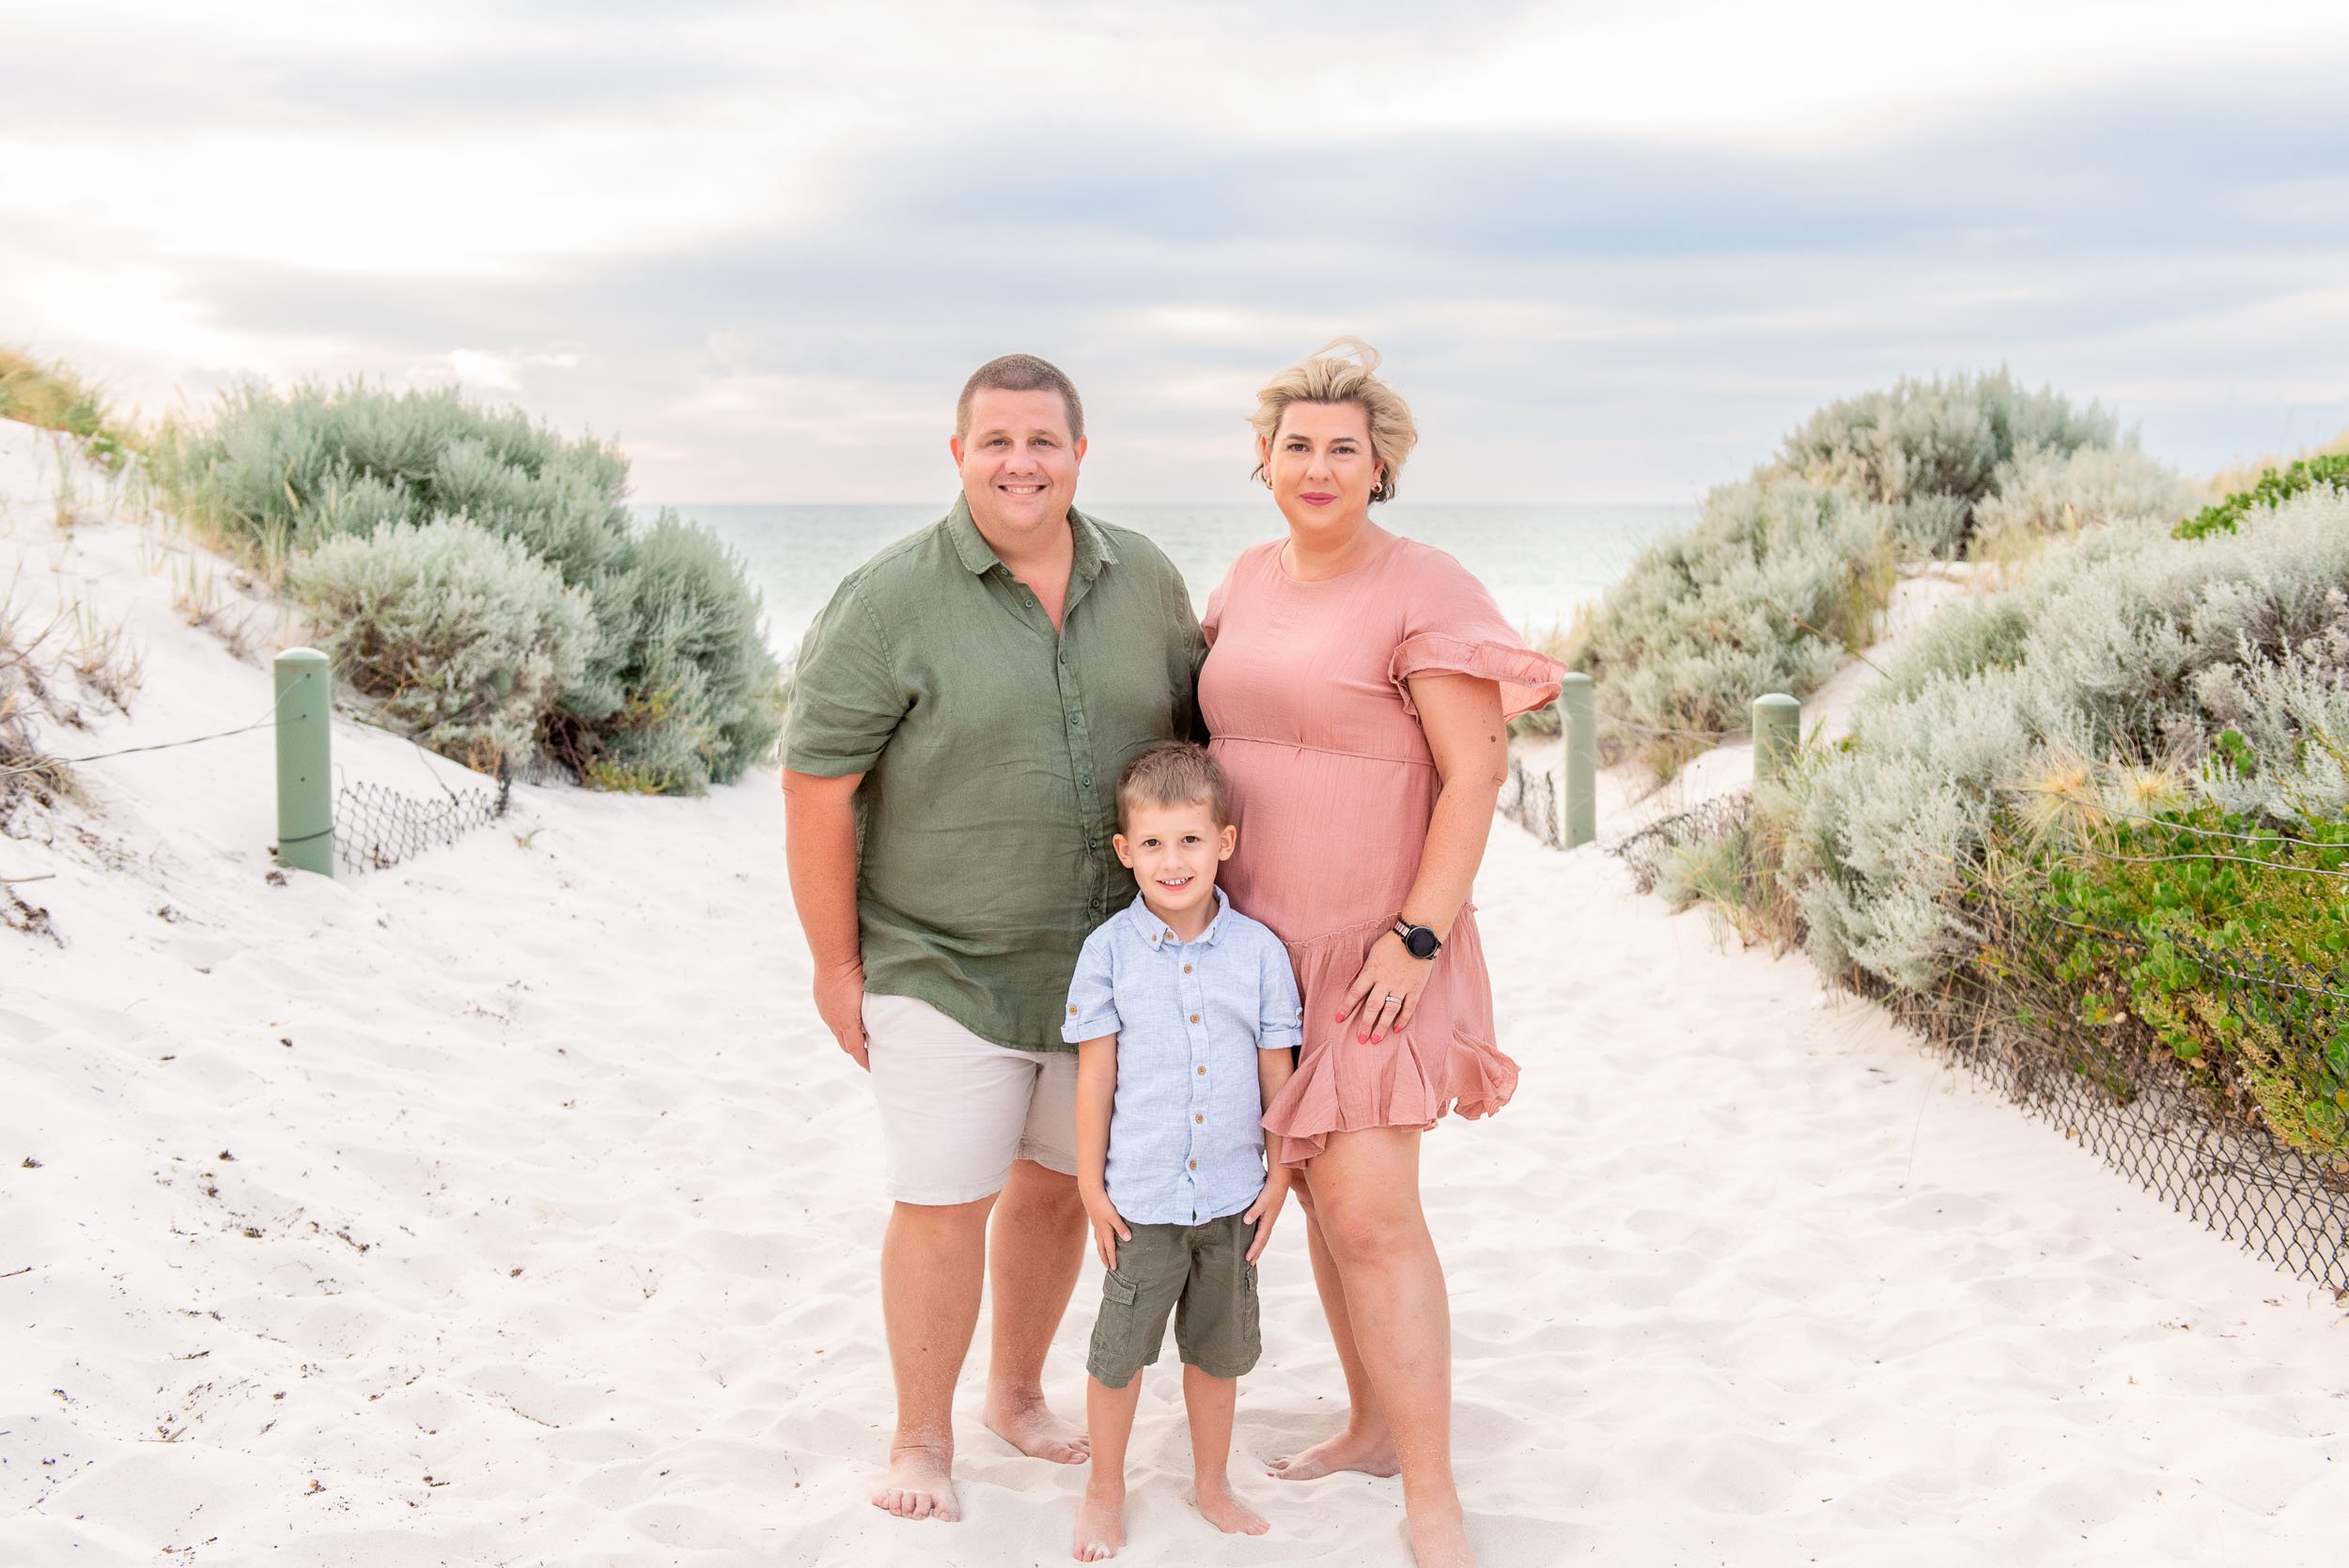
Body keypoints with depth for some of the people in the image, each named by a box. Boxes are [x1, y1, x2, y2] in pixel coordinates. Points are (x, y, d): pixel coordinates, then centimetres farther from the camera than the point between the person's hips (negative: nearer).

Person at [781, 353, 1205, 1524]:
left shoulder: (1144, 581, 0)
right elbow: (816, 786, -12)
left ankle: (1019, 1394, 37)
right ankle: (922, 1440, 20)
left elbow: (1193, 730, 12)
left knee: (1056, 1184, 16)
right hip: (941, 969, -4)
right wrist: (834, 964, -9)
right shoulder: (890, 601, -15)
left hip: (1106, 962, 5)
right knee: (943, 1204, -1)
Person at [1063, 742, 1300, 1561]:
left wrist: (1278, 1176, 3)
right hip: (1141, 1196, -2)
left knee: (1220, 1348, 16)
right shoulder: (1110, 951, -8)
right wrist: (1091, 1186, -3)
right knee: (1120, 1348, 8)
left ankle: (1212, 1485, 35)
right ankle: (1105, 1491, 28)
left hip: (1232, 1194, 2)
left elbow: (1277, 1072, 2)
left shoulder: (1259, 950, -5)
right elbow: (1095, 1076, -4)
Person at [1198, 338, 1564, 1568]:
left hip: (1373, 949, -7)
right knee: (1321, 1189, 14)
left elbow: (1475, 773, -16)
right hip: (1266, 942, 7)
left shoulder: (1425, 592, -13)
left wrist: (1419, 936, -21)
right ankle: (1372, 1425, 30)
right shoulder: (1251, 577, 9)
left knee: (1369, 1212, -11)